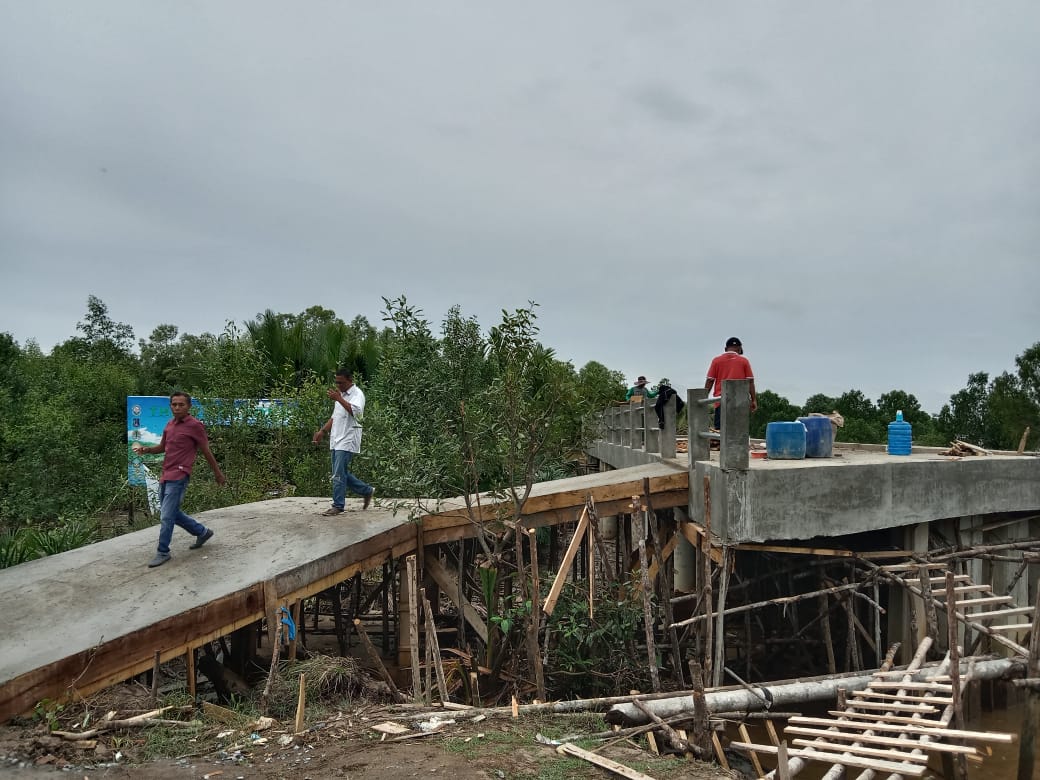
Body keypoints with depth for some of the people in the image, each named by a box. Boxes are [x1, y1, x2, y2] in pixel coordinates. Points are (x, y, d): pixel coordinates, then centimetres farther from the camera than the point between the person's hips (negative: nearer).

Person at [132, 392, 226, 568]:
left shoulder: (195, 426, -9)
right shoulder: (170, 425, 12)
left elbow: (206, 451, -3)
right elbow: (162, 447, 23)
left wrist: (218, 473, 4)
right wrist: (146, 449, 2)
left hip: (178, 477, -8)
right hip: (165, 475, 8)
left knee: (166, 516, -8)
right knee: (172, 513, 17)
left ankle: (162, 552, 5)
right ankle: (202, 532, 33)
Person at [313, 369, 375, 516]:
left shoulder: (357, 394, -8)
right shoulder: (341, 394, 19)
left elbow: (355, 411, -29)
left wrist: (338, 399, -27)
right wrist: (322, 431, 18)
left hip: (347, 441, -9)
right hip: (337, 440, 9)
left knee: (339, 475, -10)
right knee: (341, 473, 12)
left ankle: (338, 506, -2)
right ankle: (367, 491, 25)